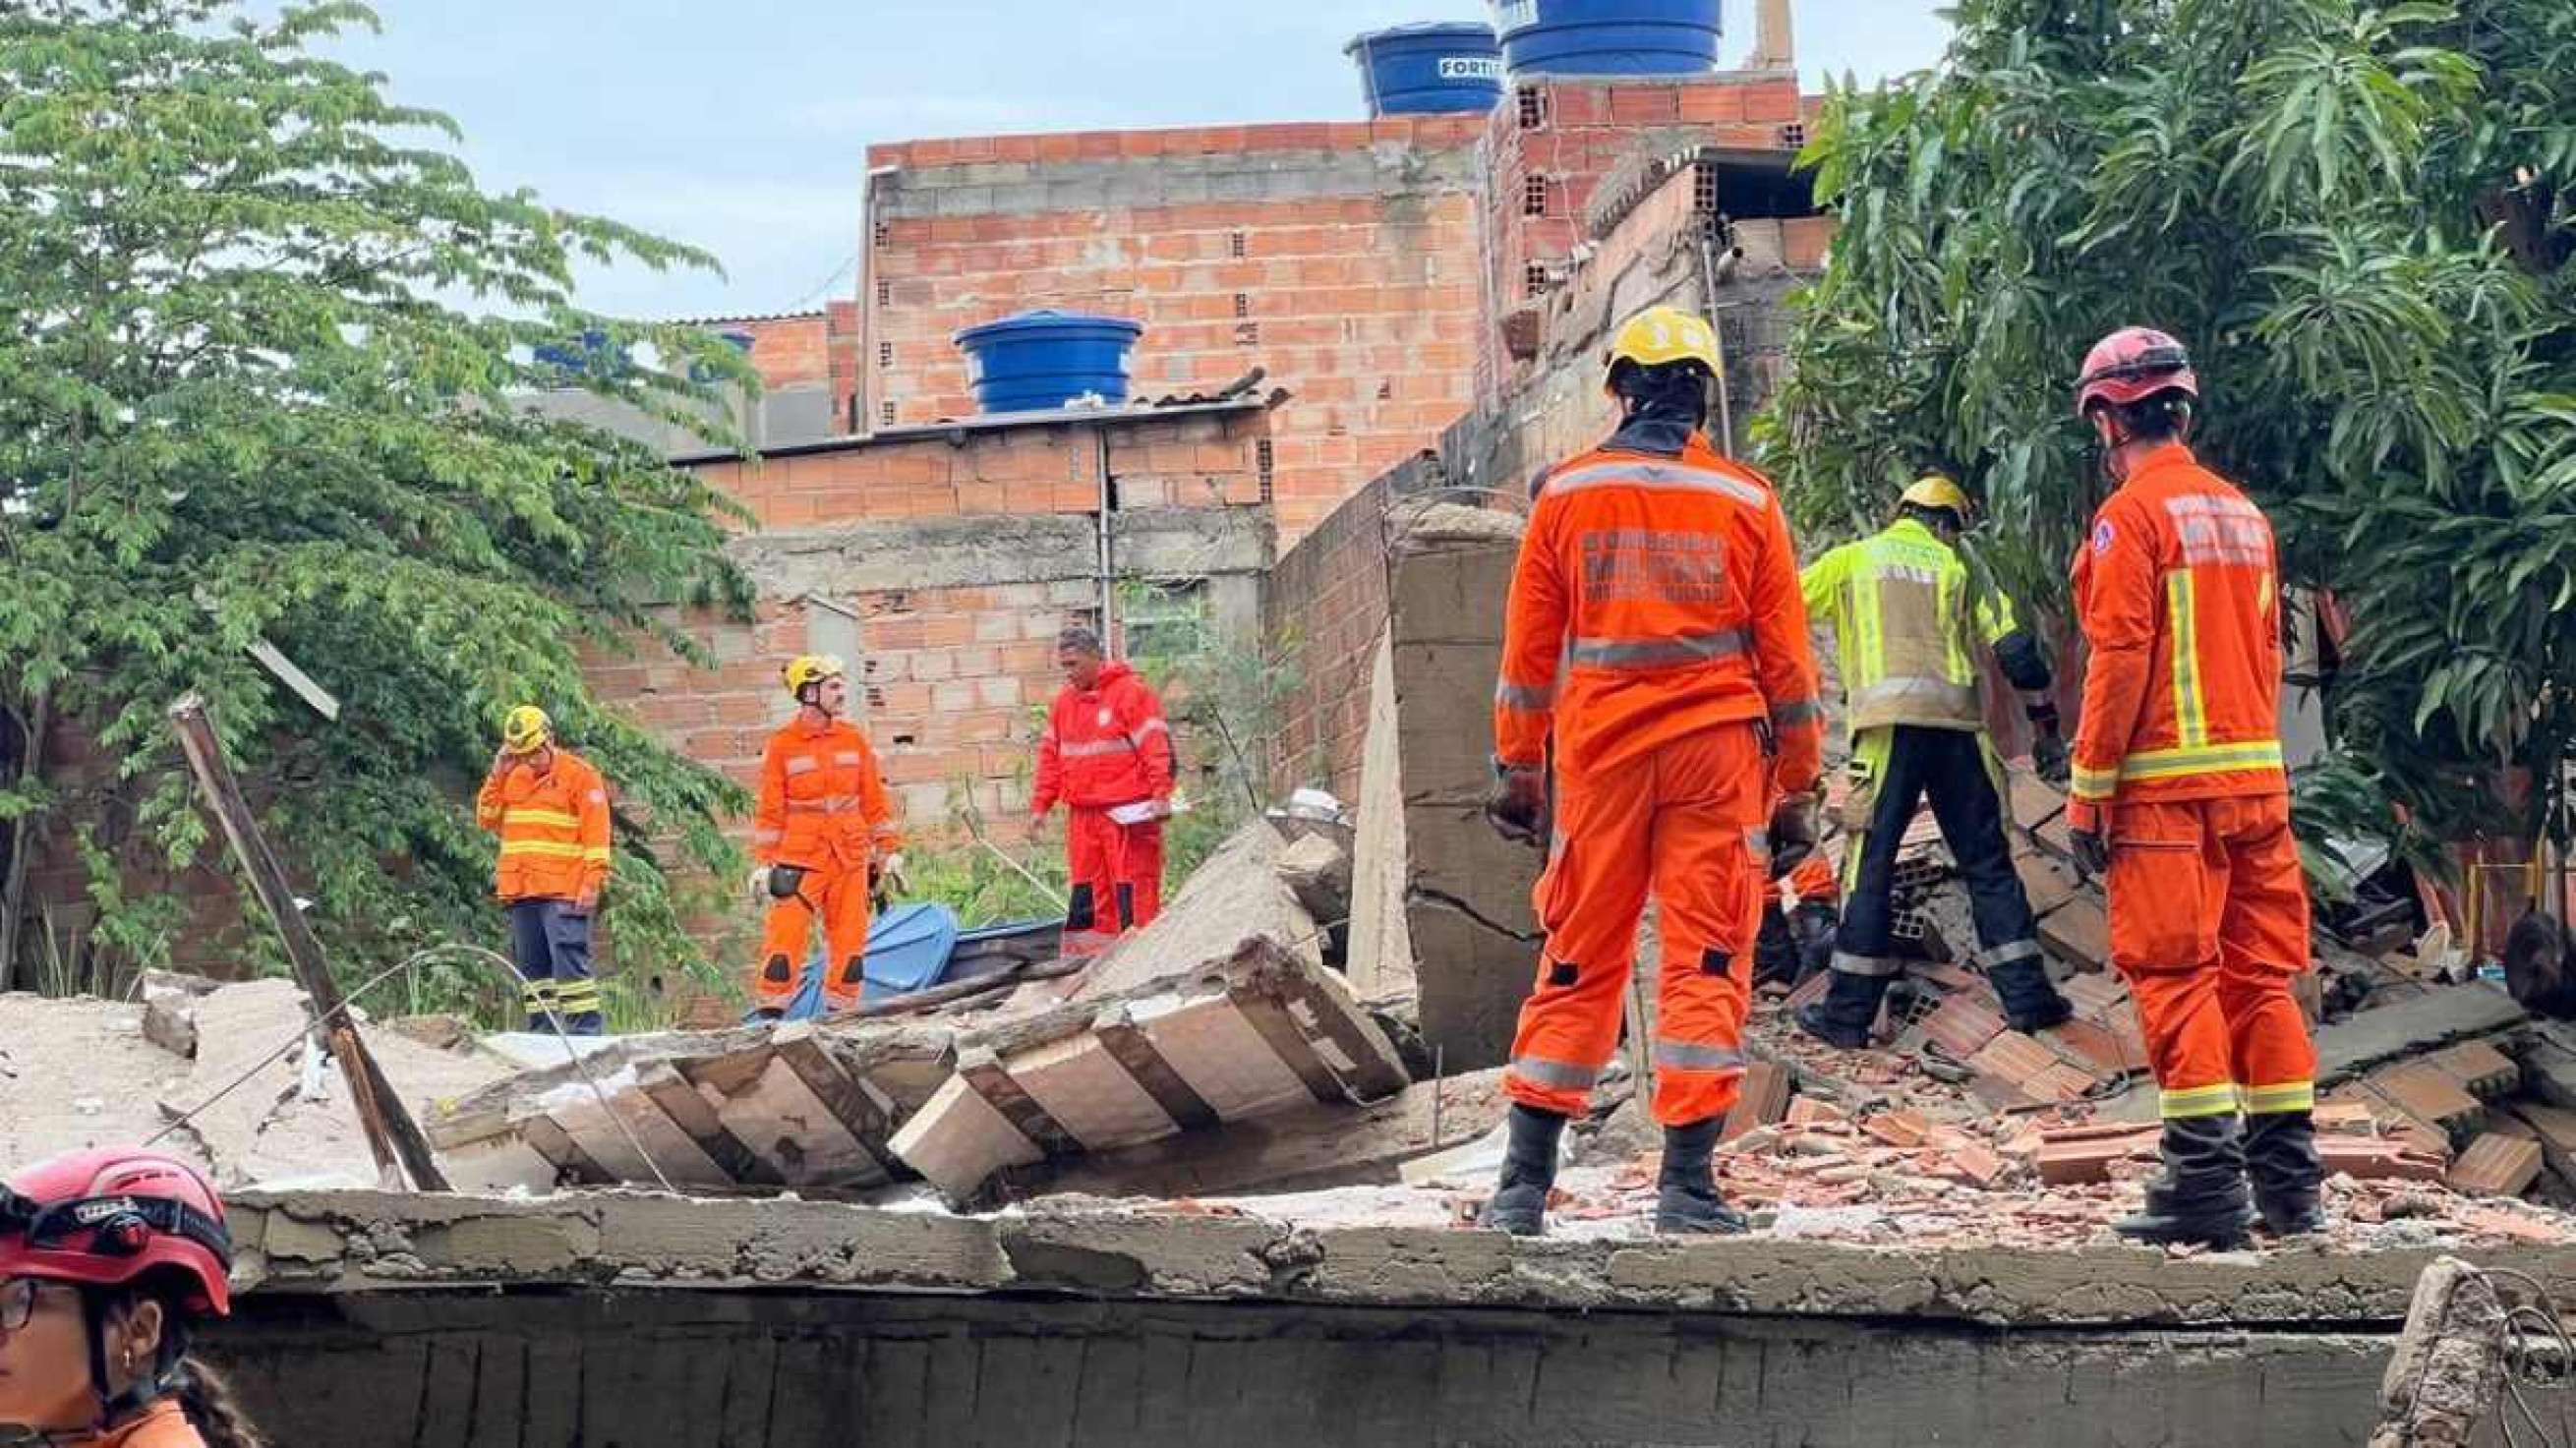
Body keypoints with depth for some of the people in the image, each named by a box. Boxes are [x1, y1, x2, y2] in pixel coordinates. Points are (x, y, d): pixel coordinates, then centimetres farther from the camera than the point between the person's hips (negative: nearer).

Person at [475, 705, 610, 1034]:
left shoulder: (580, 775, -2)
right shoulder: (514, 777, 17)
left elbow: (596, 834, -7)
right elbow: (488, 819, 14)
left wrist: (592, 882, -15)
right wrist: (497, 775, 3)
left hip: (563, 892, -7)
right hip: (521, 894, 7)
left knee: (570, 963, -14)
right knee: (533, 966, 7)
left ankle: (585, 1031, -16)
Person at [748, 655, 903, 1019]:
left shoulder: (854, 740, 7)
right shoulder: (782, 746, -3)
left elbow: (875, 802, 11)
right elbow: (769, 811, -1)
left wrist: (889, 852, 9)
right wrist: (764, 864, -5)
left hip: (851, 859, 4)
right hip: (800, 859, -4)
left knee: (849, 941, 5)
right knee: (786, 938, -9)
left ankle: (841, 1013, 14)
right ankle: (768, 1015, -3)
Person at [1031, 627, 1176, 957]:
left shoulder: (1131, 692, -7)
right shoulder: (1064, 702, 15)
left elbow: (1156, 746, -12)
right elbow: (1051, 755, 20)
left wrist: (1161, 795, -19)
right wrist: (1041, 804, 16)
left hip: (1126, 815, -7)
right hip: (1081, 815, 7)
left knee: (1134, 886, -7)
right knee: (1087, 890, 6)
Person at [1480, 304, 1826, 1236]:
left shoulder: (1567, 495, 3)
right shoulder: (1745, 503, 2)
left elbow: (1529, 646, 6)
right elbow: (1785, 658, 4)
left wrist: (1517, 767, 13)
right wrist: (1796, 788, 10)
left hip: (1598, 755, 1)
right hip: (1716, 756, -1)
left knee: (1578, 964, 8)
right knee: (1706, 965, 1)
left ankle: (1525, 1181, 6)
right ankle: (1687, 1185, -5)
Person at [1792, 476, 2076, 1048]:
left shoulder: (1851, 560, 15)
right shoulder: (1958, 567, 17)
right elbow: (2015, 649, 11)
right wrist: (2046, 727, 17)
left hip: (1888, 726, -1)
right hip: (1958, 726, 1)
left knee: (1870, 866, 0)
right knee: (1987, 862, 9)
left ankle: (1849, 1013, -1)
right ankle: (2027, 995, 10)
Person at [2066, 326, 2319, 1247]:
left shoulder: (2131, 514, -8)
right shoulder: (2242, 513, 14)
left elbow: (2120, 662, -13)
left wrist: (2088, 792, -9)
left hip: (2167, 787, -7)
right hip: (2256, 777, 7)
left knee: (2178, 974, -5)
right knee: (2260, 975, 10)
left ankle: (2206, 1185, -9)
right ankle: (2289, 1182, 11)